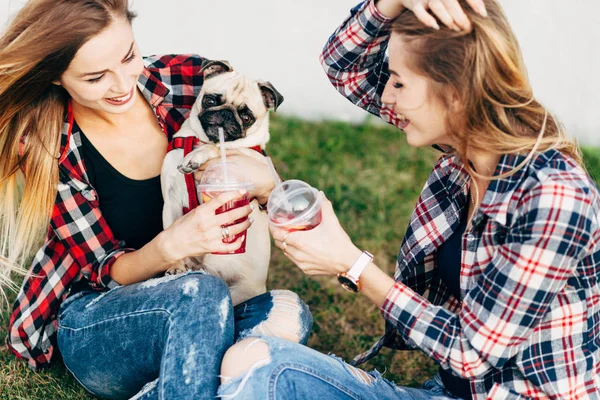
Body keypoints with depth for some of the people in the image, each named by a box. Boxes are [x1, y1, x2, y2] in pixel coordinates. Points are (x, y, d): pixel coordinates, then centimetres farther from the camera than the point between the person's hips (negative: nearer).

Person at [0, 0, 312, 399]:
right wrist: (171, 244, -34)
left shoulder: (189, 81, -10)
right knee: (201, 293, -35)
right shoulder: (47, 145, -15)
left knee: (286, 312, -29)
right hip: (93, 325, -3)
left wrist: (260, 180, -26)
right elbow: (109, 272, -11)